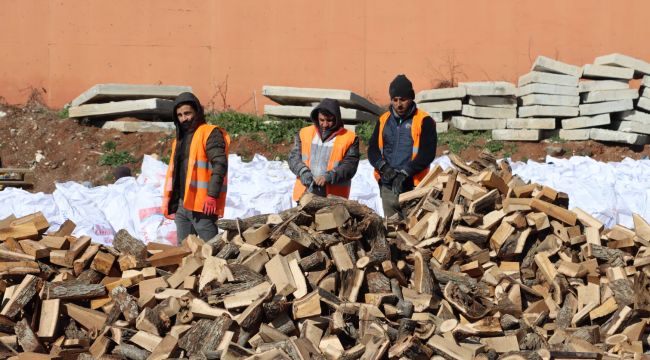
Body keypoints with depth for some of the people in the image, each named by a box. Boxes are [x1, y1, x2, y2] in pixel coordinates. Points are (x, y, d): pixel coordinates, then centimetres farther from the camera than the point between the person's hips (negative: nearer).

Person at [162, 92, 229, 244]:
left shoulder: (210, 133, -5)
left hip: (203, 205, -9)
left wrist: (212, 195, -23)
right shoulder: (180, 138, 22)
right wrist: (168, 202, 19)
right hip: (181, 205, 9)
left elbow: (220, 164, -15)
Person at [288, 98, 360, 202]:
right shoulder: (304, 133, 12)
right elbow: (294, 157, 8)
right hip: (305, 194, 3)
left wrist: (329, 176, -22)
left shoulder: (349, 138, 2)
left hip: (333, 198, -3)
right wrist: (303, 172, -13)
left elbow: (350, 166, -6)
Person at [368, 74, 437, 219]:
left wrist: (405, 173, -18)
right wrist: (384, 167, -9)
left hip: (412, 187, -5)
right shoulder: (384, 120, 15)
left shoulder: (424, 121, -1)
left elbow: (427, 153, -9)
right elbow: (372, 148, 11)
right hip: (387, 187, 5)